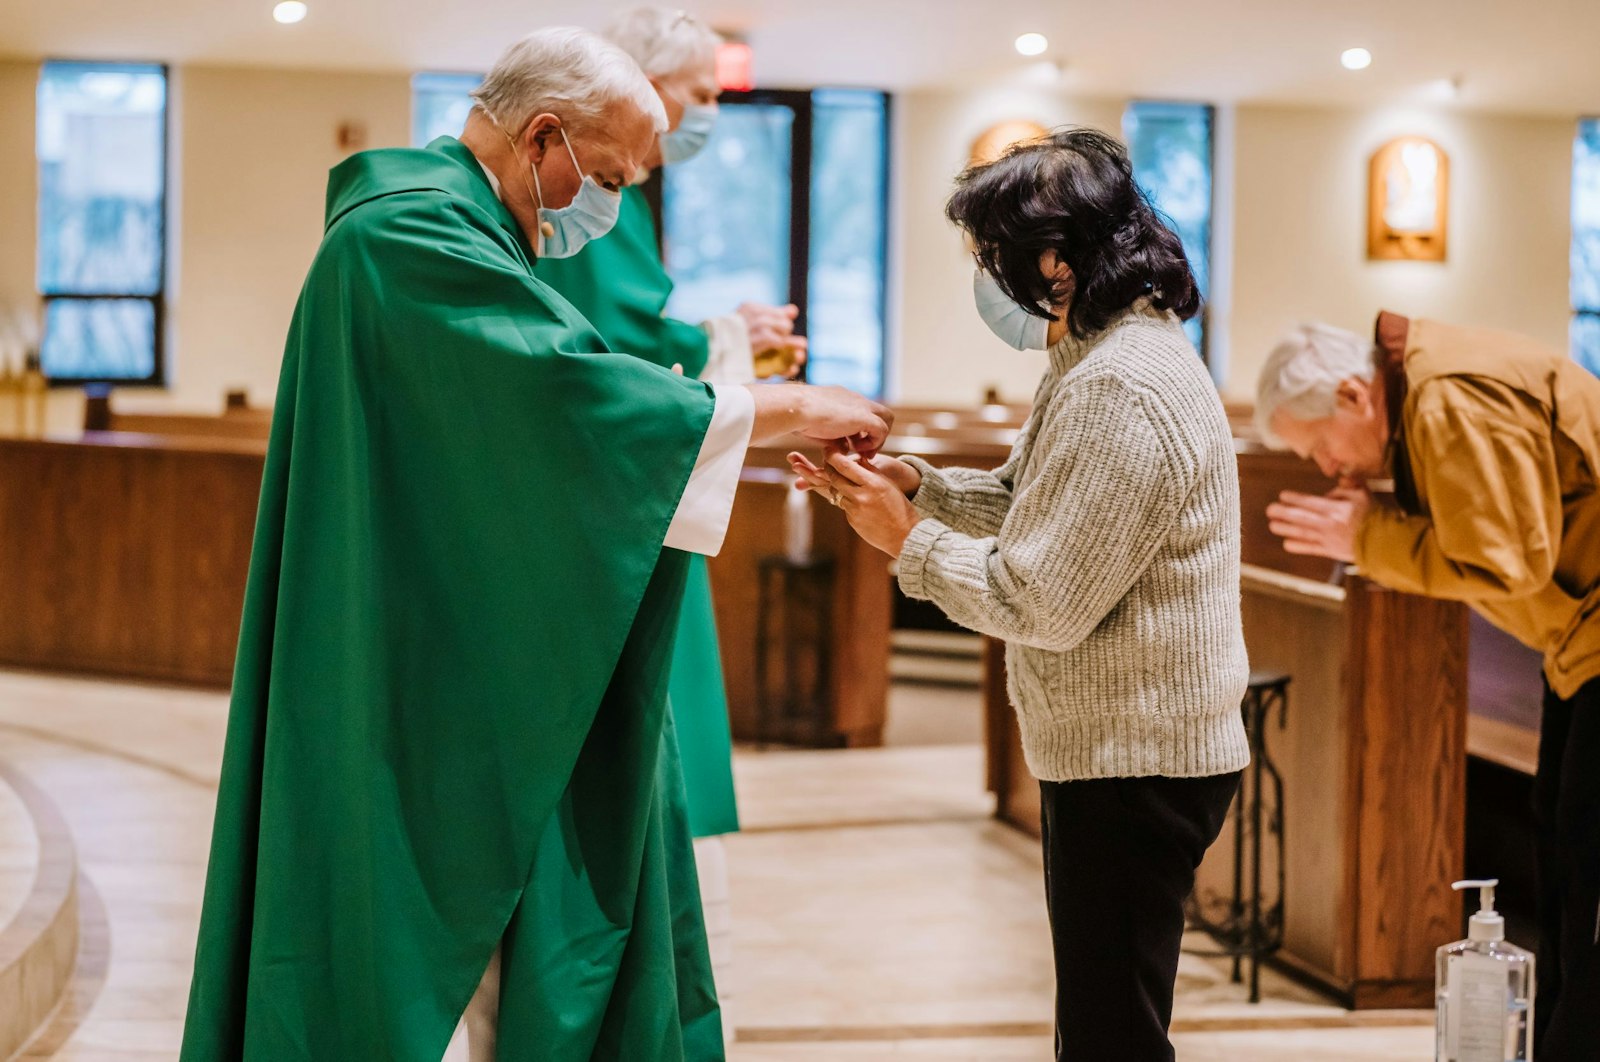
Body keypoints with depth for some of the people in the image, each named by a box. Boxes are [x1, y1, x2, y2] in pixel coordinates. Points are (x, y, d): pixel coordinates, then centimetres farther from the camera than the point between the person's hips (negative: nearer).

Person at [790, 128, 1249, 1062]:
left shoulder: (1122, 394, -23)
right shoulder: (1115, 355, 12)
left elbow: (1041, 603, -24)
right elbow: (1032, 506, 18)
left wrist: (907, 541, -13)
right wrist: (913, 483, 4)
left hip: (1135, 765, -11)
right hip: (1123, 750, 11)